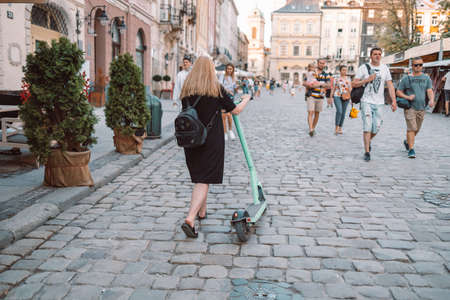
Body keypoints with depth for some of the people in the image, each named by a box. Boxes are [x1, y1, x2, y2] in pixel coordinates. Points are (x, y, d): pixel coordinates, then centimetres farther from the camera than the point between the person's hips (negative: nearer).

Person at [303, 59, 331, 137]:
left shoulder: (326, 75, 5)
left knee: (317, 113, 11)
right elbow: (304, 83, 6)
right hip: (311, 96, -2)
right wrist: (308, 85, -16)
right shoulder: (311, 73, 3)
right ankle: (311, 130, -22)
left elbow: (328, 86, -6)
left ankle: (313, 128, 27)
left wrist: (320, 84, -22)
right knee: (311, 113, -13)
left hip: (320, 97, 2)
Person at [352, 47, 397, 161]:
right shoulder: (363, 68, 1)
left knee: (376, 128, 4)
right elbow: (354, 84, -2)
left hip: (379, 103, 3)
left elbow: (390, 85, 6)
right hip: (366, 101, -3)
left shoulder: (385, 68, 10)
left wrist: (394, 100, -4)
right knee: (367, 127, -8)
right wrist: (367, 80, -14)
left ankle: (369, 140, 35)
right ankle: (367, 152, -2)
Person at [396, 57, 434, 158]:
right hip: (410, 107, -4)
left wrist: (431, 100, -20)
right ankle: (411, 150, -10)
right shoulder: (406, 78, 1)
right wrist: (408, 97, -15)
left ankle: (407, 142, 40)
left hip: (421, 108, 4)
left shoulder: (426, 78, 9)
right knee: (411, 128, -13)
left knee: (416, 129, 14)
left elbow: (430, 91, 1)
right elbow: (398, 92, 3)